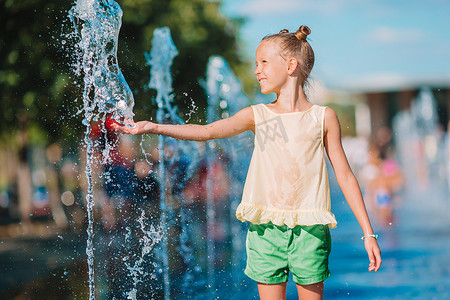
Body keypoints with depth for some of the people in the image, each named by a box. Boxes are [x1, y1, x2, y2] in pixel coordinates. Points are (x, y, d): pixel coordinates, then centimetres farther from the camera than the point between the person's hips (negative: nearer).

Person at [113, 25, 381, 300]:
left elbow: (345, 176, 5)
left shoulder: (323, 117, 3)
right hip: (266, 227, 2)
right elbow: (209, 131, -5)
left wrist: (368, 233, 3)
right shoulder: (258, 115, 8)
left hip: (309, 229, -1)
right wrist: (154, 127, -18)